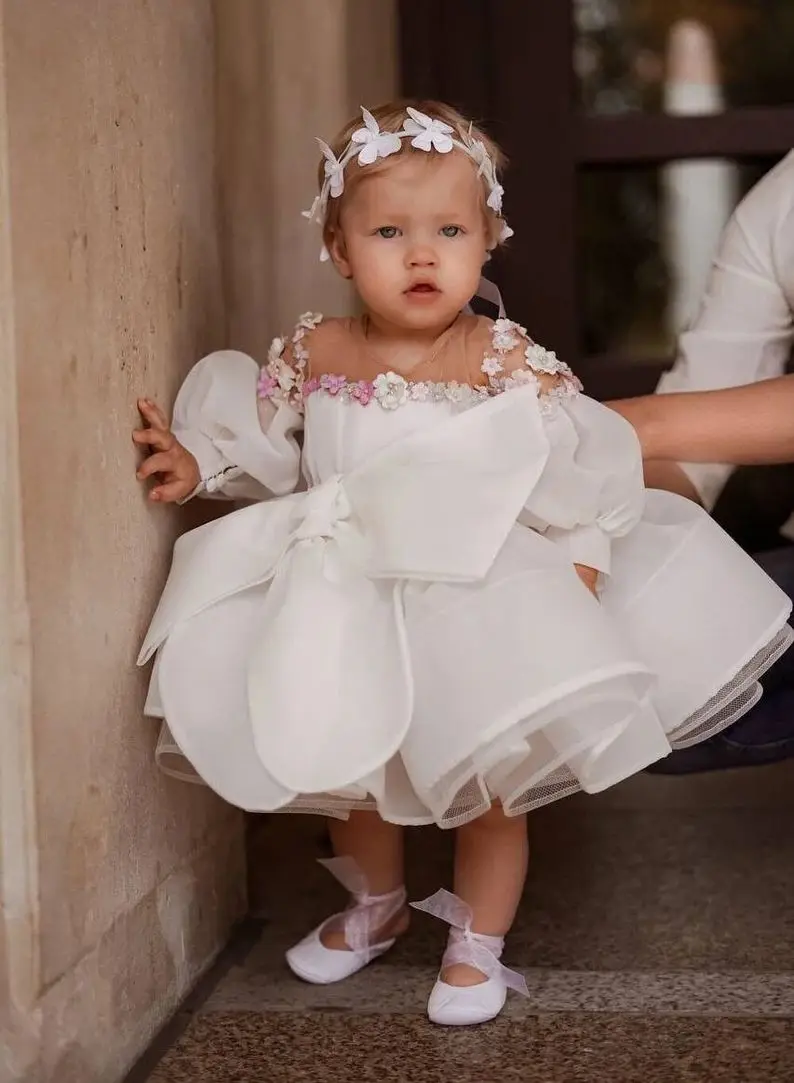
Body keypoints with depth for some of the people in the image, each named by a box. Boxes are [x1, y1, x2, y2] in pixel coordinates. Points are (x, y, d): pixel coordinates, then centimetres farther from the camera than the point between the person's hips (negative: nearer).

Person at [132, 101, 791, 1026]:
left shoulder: (508, 362, -15)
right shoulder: (314, 353, -4)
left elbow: (578, 466, -13)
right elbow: (264, 444, 11)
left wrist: (580, 562, -20)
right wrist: (199, 463, -3)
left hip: (480, 603, -4)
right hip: (349, 605, 4)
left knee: (492, 776, 5)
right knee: (352, 767, 19)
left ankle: (477, 944, 28)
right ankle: (375, 904, 48)